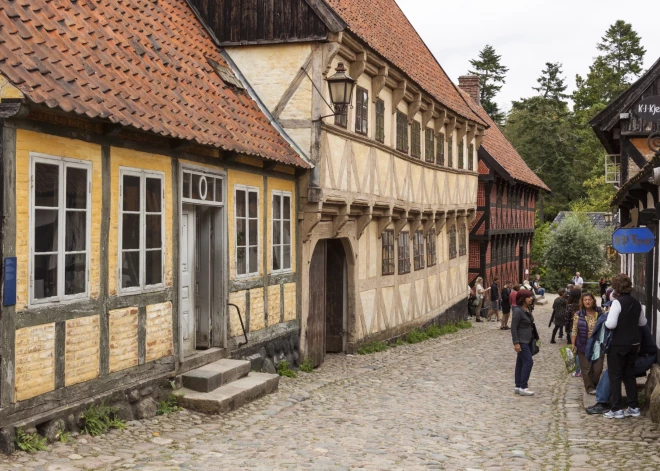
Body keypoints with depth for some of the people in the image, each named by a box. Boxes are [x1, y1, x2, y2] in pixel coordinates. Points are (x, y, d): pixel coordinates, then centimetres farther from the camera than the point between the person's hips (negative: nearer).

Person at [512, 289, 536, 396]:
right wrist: (516, 343, -22)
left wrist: (534, 338, 19)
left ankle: (518, 387, 15)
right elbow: (513, 327, -19)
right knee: (528, 362, -11)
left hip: (528, 340, 9)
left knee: (521, 363, 11)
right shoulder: (518, 311, -18)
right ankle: (523, 387, -8)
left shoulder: (528, 309, 9)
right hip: (521, 341, -9)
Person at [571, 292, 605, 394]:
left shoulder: (600, 314, 3)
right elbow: (574, 331, 0)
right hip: (584, 346, -1)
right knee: (586, 368, 3)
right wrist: (573, 345, -4)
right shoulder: (578, 315, 0)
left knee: (598, 368, 2)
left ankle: (595, 385, 24)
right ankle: (590, 387, 17)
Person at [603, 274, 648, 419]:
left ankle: (616, 409, 2)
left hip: (618, 344, -6)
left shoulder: (618, 302, -17)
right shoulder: (636, 303, 5)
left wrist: (605, 321, -2)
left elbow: (611, 324, -22)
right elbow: (643, 322, 18)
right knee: (629, 375, 16)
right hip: (634, 343, 7)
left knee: (615, 376, 2)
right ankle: (634, 407, 18)